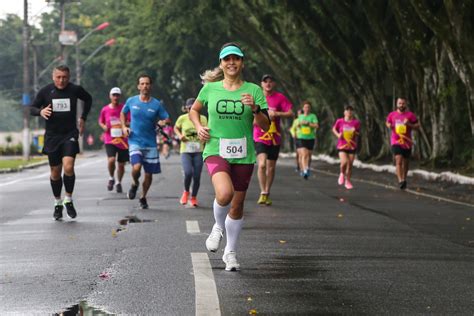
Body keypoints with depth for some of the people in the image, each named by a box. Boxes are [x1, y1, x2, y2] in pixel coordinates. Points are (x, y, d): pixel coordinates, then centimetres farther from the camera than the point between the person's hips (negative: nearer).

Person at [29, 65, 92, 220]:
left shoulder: (75, 90, -3)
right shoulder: (45, 91, -3)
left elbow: (88, 99, 17)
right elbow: (32, 108, 4)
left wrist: (83, 117, 10)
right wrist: (40, 111, -18)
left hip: (70, 134, -1)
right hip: (52, 136, 1)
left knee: (68, 167, -20)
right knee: (55, 171, 7)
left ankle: (68, 200, -2)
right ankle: (58, 203, 25)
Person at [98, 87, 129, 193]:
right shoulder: (105, 109, 3)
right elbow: (100, 121, 18)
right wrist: (103, 126, -3)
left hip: (123, 140, 1)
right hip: (110, 140, -1)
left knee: (121, 164, 8)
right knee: (111, 160, -21)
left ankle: (119, 183, 31)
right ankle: (111, 178, 6)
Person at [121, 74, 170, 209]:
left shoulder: (156, 104, 0)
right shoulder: (131, 101, 1)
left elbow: (167, 119, 2)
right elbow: (123, 113, 18)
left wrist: (163, 122, -21)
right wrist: (124, 127, 3)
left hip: (150, 143, 1)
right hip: (135, 141, -1)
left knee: (149, 174, 5)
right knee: (136, 167, -24)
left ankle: (143, 197, 30)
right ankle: (135, 184, 10)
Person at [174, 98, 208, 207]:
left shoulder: (203, 119, 0)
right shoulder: (182, 118, -2)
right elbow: (176, 128, 17)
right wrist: (179, 135, -3)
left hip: (198, 151, 1)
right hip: (185, 151, -1)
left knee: (197, 176, 0)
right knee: (188, 172, -22)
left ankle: (193, 197, 24)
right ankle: (186, 192, 8)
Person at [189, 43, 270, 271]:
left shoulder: (253, 90, 2)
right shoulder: (210, 88, 4)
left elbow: (265, 126, 0)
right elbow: (194, 110, 21)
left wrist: (255, 108, -18)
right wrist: (199, 127, 2)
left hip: (243, 154, 2)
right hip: (215, 150, -1)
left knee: (237, 205, 7)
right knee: (224, 194, -27)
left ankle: (230, 252, 27)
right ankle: (218, 226, 6)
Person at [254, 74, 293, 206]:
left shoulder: (280, 97, 0)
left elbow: (290, 113, -6)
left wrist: (276, 113, -20)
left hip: (274, 137, 1)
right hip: (260, 137, -1)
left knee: (271, 167, 8)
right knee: (262, 164, -19)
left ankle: (267, 194, 22)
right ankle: (263, 193, -11)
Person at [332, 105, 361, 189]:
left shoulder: (356, 122, -1)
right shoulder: (340, 121, -3)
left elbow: (358, 134, 8)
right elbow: (334, 129, 13)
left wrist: (355, 132, -14)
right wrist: (338, 134, -5)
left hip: (352, 146, 2)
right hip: (342, 145, -2)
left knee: (350, 164, 4)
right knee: (344, 162, -20)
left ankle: (348, 181, 22)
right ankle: (342, 174, 13)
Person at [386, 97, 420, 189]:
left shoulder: (410, 115, -2)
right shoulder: (392, 115, 4)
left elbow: (417, 126, 0)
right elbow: (387, 122, 21)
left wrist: (409, 124, -17)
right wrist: (389, 125, -2)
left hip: (407, 142, 1)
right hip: (396, 141, -1)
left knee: (405, 162, 13)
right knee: (398, 160, -19)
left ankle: (404, 180, 32)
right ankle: (400, 181, -26)